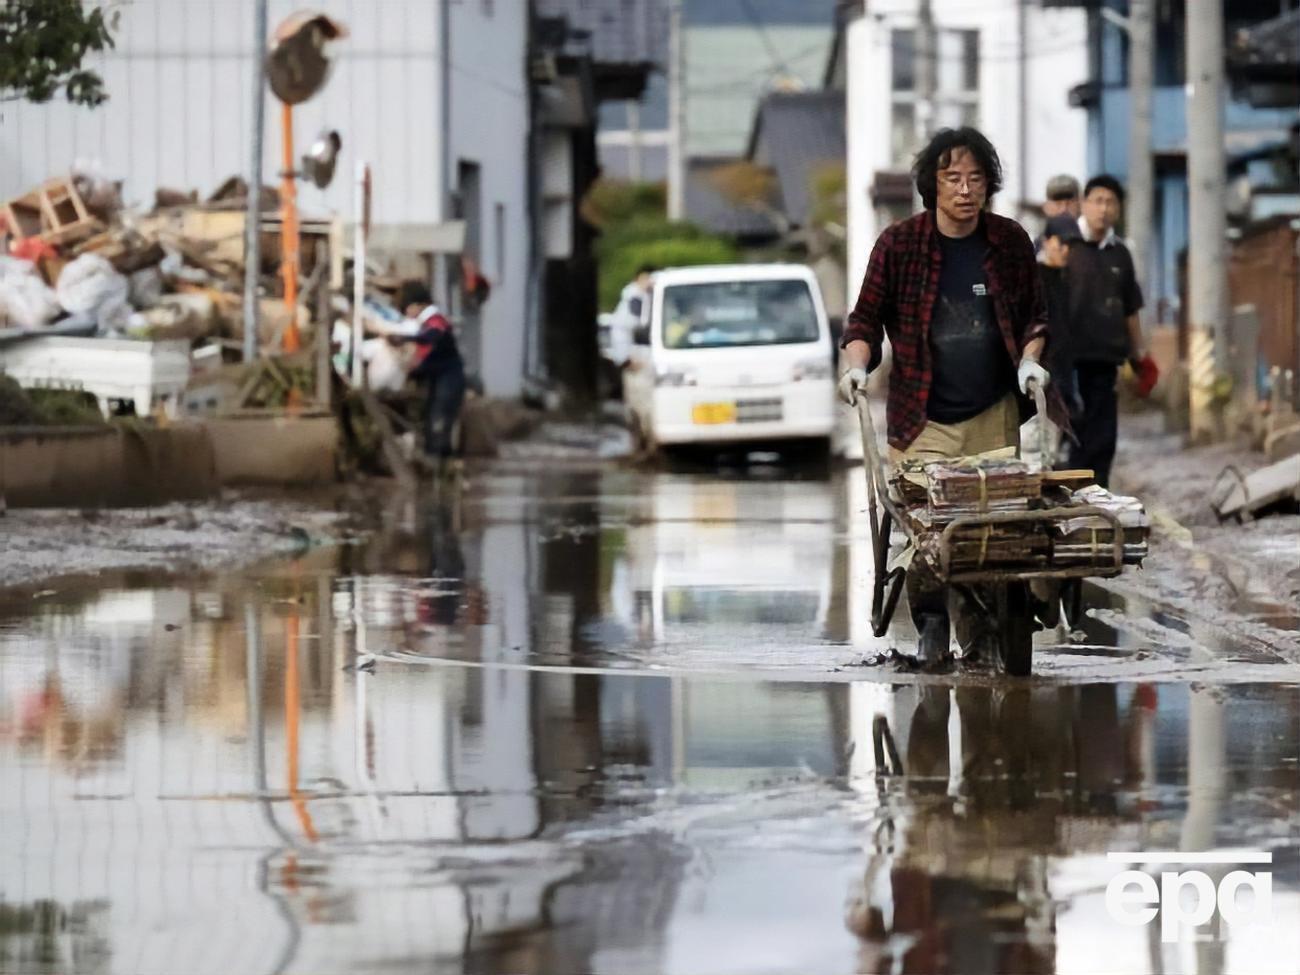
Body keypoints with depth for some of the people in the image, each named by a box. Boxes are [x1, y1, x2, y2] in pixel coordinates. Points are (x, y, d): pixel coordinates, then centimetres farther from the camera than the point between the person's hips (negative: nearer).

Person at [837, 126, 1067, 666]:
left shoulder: (1011, 242, 6)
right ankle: (930, 617, 5)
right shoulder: (899, 243, -1)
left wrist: (1029, 359, 0)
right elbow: (867, 317, 7)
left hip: (994, 417, 2)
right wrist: (857, 366, -9)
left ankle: (981, 639, 10)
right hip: (921, 419, -2)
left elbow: (1034, 315, 18)